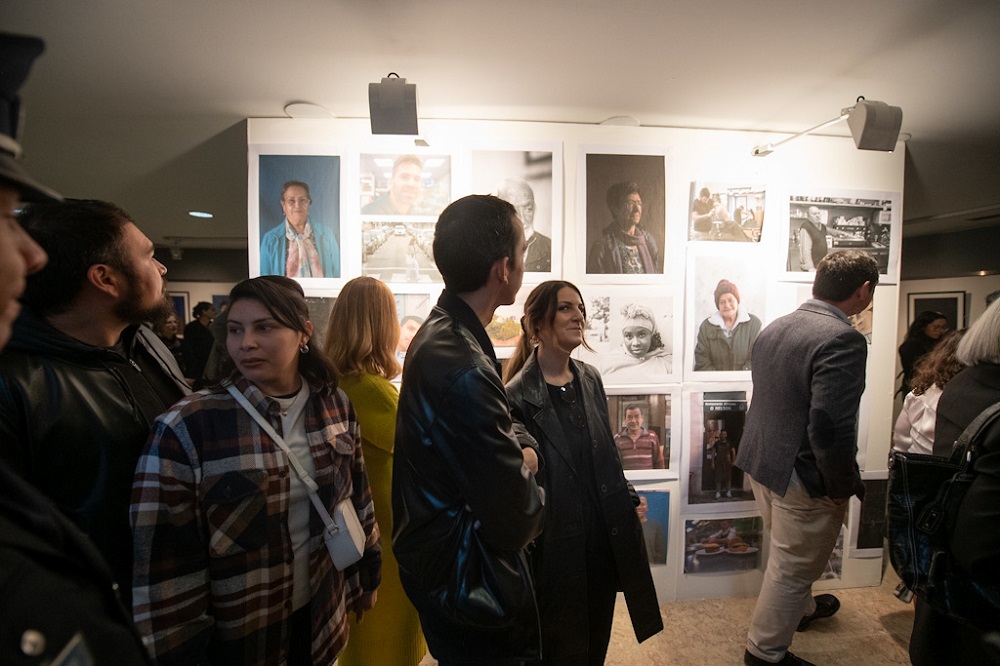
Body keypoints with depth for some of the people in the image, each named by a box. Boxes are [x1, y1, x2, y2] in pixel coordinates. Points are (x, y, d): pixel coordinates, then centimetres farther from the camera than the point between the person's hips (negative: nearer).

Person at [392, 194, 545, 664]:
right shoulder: (461, 369, -33)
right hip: (469, 586, -9)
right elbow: (515, 521, -28)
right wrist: (529, 488, -7)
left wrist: (522, 449, -8)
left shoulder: (442, 333, 0)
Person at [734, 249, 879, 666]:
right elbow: (831, 428, -28)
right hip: (803, 476, -8)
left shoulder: (774, 328, 2)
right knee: (793, 565, 13)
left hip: (761, 462, 8)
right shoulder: (842, 340, -23)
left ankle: (800, 609, 56)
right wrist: (844, 485, -12)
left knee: (789, 554, 30)